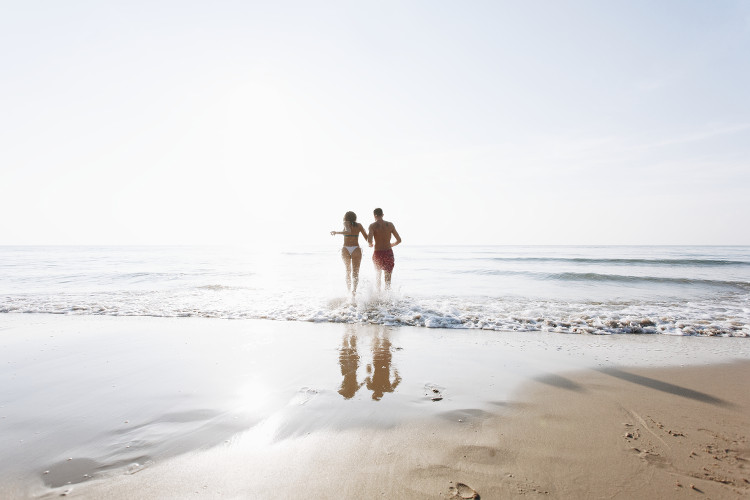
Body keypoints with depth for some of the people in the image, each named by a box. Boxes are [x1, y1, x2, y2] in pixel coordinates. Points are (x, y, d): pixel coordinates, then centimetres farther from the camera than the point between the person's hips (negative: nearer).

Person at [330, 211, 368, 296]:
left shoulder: (346, 223, 3)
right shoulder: (359, 225, 10)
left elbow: (348, 232, -18)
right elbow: (367, 238, 7)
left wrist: (336, 232, -9)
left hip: (345, 250, 0)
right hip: (356, 250, 0)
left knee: (348, 270, 24)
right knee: (355, 273, -4)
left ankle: (349, 289, 21)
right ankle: (354, 289, -29)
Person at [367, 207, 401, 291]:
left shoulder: (372, 226, -4)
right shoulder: (390, 224, 3)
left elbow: (369, 240, -19)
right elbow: (399, 240, 6)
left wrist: (370, 244, 4)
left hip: (377, 253, 0)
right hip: (389, 253, 1)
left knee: (377, 273, 29)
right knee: (388, 280, 3)